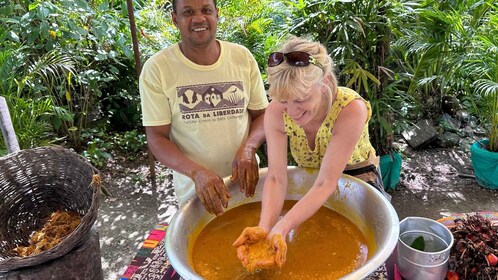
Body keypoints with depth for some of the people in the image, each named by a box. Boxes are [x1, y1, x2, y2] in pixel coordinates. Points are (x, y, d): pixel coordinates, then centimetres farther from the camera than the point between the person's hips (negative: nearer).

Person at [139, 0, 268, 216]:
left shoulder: (243, 57, -5)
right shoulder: (156, 68, -12)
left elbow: (262, 114, 2)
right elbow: (157, 137, -11)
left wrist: (248, 148, -18)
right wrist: (196, 172, -27)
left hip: (244, 178, 3)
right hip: (193, 186, -2)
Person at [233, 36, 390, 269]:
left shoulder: (351, 110, -31)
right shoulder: (276, 112, -22)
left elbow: (326, 183, -32)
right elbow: (276, 177, -25)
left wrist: (281, 228, -43)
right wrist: (264, 228, -42)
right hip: (309, 180, 3)